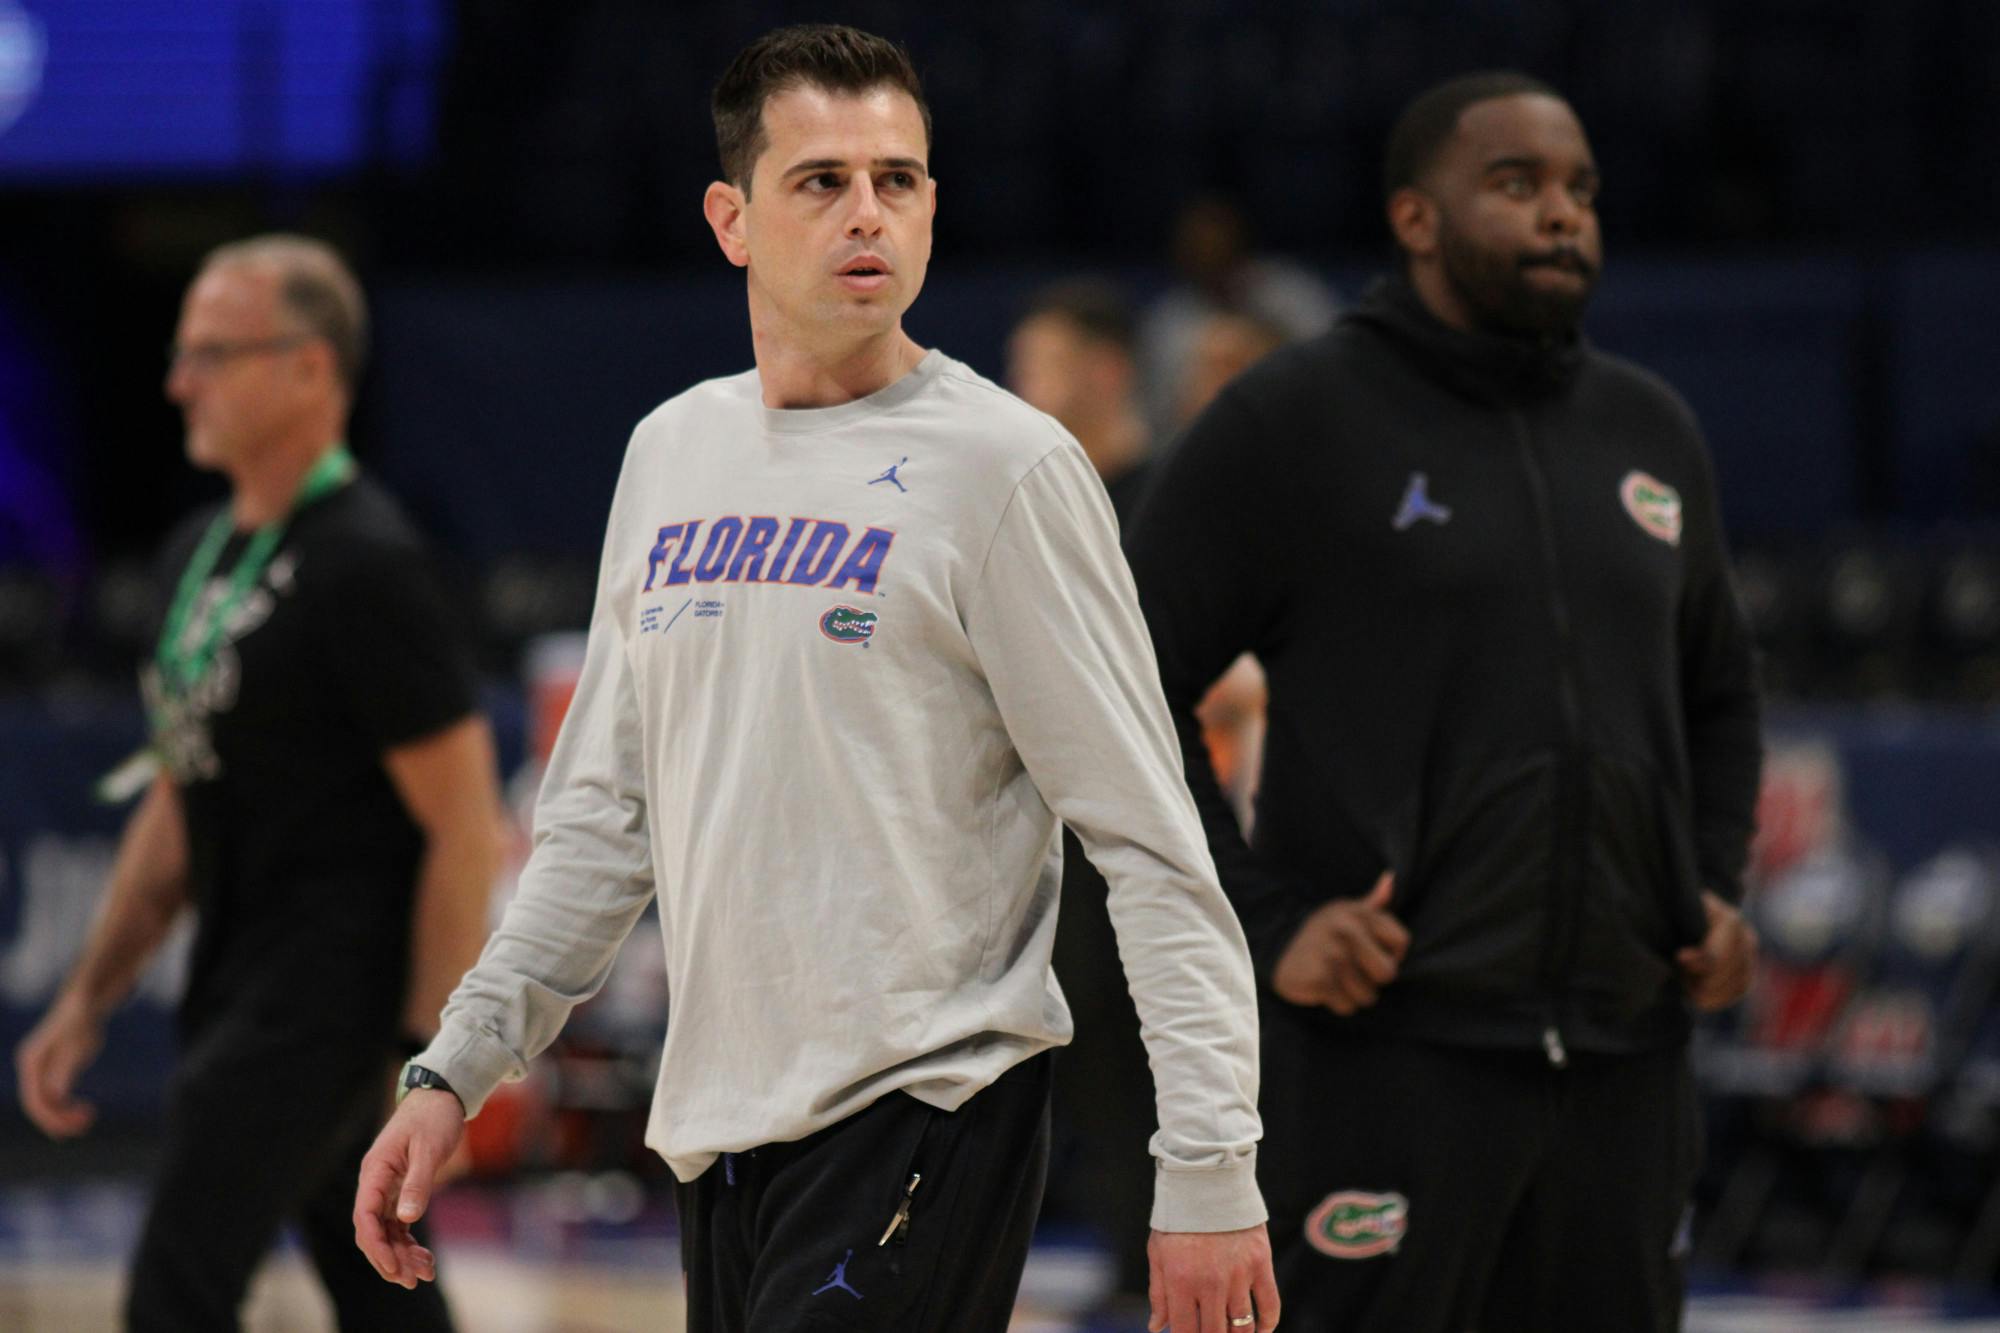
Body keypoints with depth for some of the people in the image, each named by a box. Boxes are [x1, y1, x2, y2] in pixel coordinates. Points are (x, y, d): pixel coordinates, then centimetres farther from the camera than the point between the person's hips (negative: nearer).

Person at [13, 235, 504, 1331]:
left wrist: (435, 1053, -18)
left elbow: (464, 828, -15)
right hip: (240, 984, 9)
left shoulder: (366, 569, -14)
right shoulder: (200, 552, 14)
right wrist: (86, 1002, 17)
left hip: (326, 992, -9)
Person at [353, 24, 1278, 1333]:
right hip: (724, 1129, 7)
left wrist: (1210, 1166, -14)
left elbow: (1150, 843, -9)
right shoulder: (672, 454, 13)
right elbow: (607, 814, 21)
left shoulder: (1006, 466, -6)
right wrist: (455, 1071, 15)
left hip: (925, 1115, -7)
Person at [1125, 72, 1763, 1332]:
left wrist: (1719, 889, 12)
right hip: (1391, 1055, -6)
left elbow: (1716, 691, 30)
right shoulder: (1292, 422, -2)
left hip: (1626, 1063, 6)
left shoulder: (1651, 432, 15)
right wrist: (1259, 922, -12)